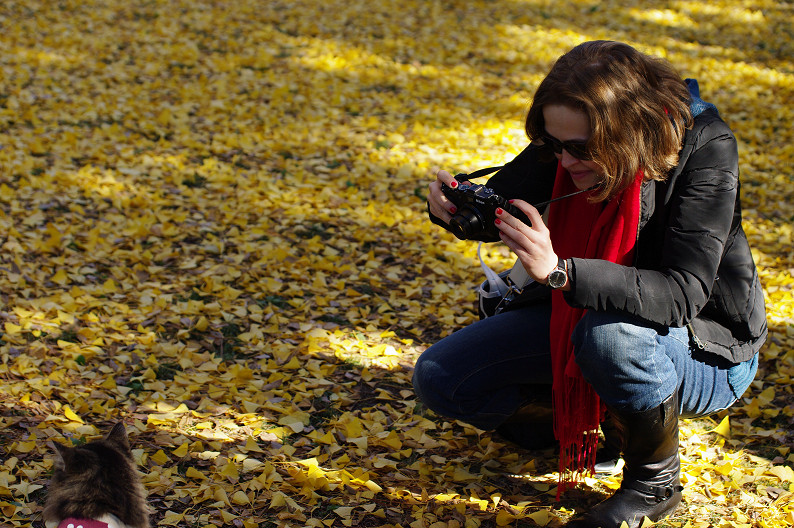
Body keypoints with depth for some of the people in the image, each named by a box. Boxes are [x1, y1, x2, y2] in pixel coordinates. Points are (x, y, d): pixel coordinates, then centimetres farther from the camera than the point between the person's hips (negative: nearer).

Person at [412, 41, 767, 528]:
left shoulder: (704, 148, -29)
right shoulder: (571, 141, -14)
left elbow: (681, 295, -38)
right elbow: (502, 204, -2)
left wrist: (561, 272, -50)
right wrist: (455, 205, -27)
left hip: (707, 349, -5)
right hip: (585, 317, 5)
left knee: (610, 332, -40)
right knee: (439, 378, -6)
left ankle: (656, 479, -12)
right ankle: (600, 418, 8)